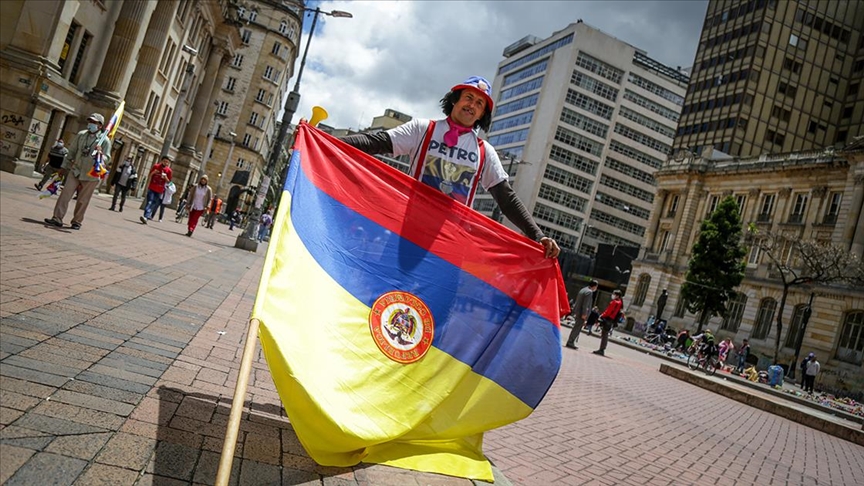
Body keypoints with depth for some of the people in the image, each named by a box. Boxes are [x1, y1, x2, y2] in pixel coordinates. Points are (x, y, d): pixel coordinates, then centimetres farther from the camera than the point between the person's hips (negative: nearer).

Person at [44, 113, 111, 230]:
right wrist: (64, 167, 13)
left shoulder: (104, 140, -7)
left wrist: (100, 154, -31)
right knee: (65, 195, -3)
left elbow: (107, 159, -10)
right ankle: (57, 219, 0)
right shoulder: (81, 135, 5)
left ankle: (77, 221, 18)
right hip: (75, 171, 3)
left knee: (82, 201, 5)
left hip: (91, 176, -3)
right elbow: (72, 152, 13)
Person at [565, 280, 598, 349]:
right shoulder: (589, 292, -13)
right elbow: (586, 304, -19)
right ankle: (570, 343, -4)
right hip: (581, 313, -9)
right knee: (577, 328, -5)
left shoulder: (583, 290, 16)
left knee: (576, 328, 14)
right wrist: (584, 314, -19)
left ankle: (570, 342, 16)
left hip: (576, 312, 9)